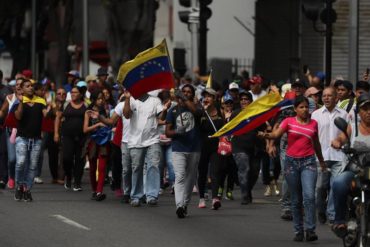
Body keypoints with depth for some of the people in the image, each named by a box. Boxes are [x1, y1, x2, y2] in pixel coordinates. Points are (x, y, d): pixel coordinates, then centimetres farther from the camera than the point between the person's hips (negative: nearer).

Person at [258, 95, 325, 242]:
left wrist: (321, 160, 33)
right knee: (296, 200, 7)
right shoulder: (289, 121, 1)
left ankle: (310, 230, -16)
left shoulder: (313, 123, 9)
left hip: (308, 161, 0)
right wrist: (266, 135, -35)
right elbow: (276, 134, -13)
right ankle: (298, 231, 15)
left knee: (309, 196, -16)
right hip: (292, 162, 0)